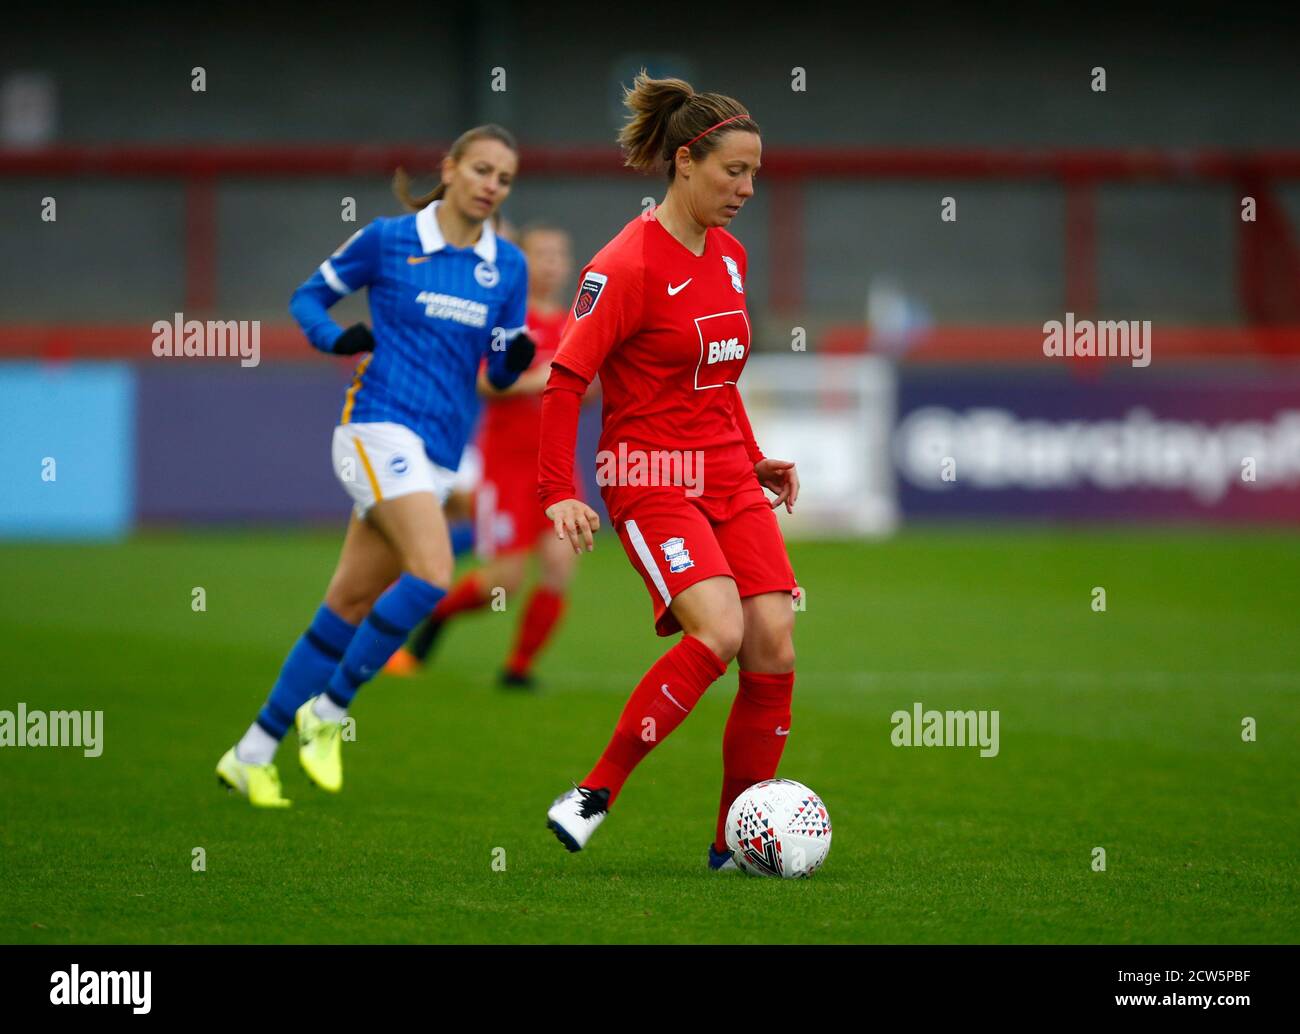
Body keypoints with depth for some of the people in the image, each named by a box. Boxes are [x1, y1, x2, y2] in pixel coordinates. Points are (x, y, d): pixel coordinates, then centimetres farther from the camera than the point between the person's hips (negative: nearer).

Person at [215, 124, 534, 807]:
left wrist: (515, 359, -8)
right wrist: (334, 338, -10)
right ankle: (326, 710, -8)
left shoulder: (508, 266, 10)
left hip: (438, 454, 5)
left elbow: (500, 374, 14)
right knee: (432, 572, -24)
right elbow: (308, 297, 10)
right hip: (381, 426, -5)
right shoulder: (386, 240, -1)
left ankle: (253, 753, 14)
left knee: (351, 606, 6)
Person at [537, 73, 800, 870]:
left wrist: (754, 458, 18)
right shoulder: (629, 265, -14)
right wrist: (560, 494, -20)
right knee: (719, 631, -25)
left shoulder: (731, 258, 11)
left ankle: (735, 845, 6)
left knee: (775, 645, -4)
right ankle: (596, 795, -15)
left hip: (728, 478, 7)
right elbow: (565, 379, -14)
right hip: (652, 479, -7)